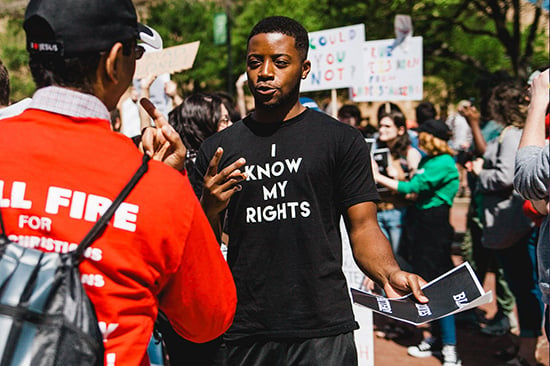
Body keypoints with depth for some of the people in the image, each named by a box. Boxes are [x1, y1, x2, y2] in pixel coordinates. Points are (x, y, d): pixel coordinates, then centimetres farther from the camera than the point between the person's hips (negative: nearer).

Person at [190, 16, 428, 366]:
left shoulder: (343, 140, 4)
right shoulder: (218, 149, 9)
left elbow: (363, 227, -1)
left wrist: (389, 274, -20)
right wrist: (209, 209, -11)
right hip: (244, 333, 2)